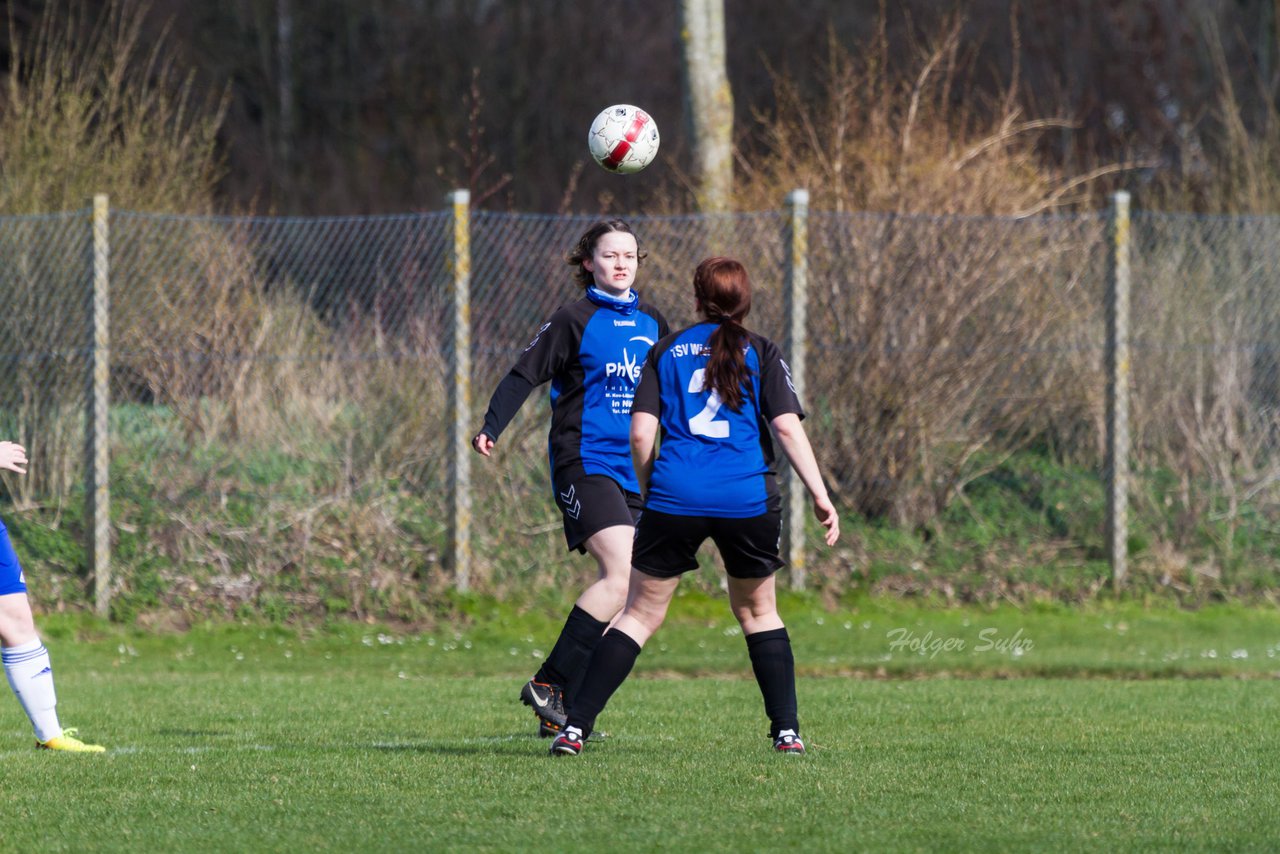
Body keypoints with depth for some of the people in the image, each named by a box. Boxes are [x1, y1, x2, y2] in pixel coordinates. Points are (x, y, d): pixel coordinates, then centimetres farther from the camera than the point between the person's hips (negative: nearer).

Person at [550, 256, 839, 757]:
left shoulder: (665, 351, 12)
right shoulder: (761, 353, 8)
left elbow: (641, 434, 5)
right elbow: (788, 427, -3)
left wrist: (648, 492, 19)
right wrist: (820, 497, -3)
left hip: (675, 496, 0)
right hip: (748, 499, 0)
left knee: (640, 615, 7)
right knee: (758, 612, 19)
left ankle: (575, 727, -2)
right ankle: (787, 730, 13)